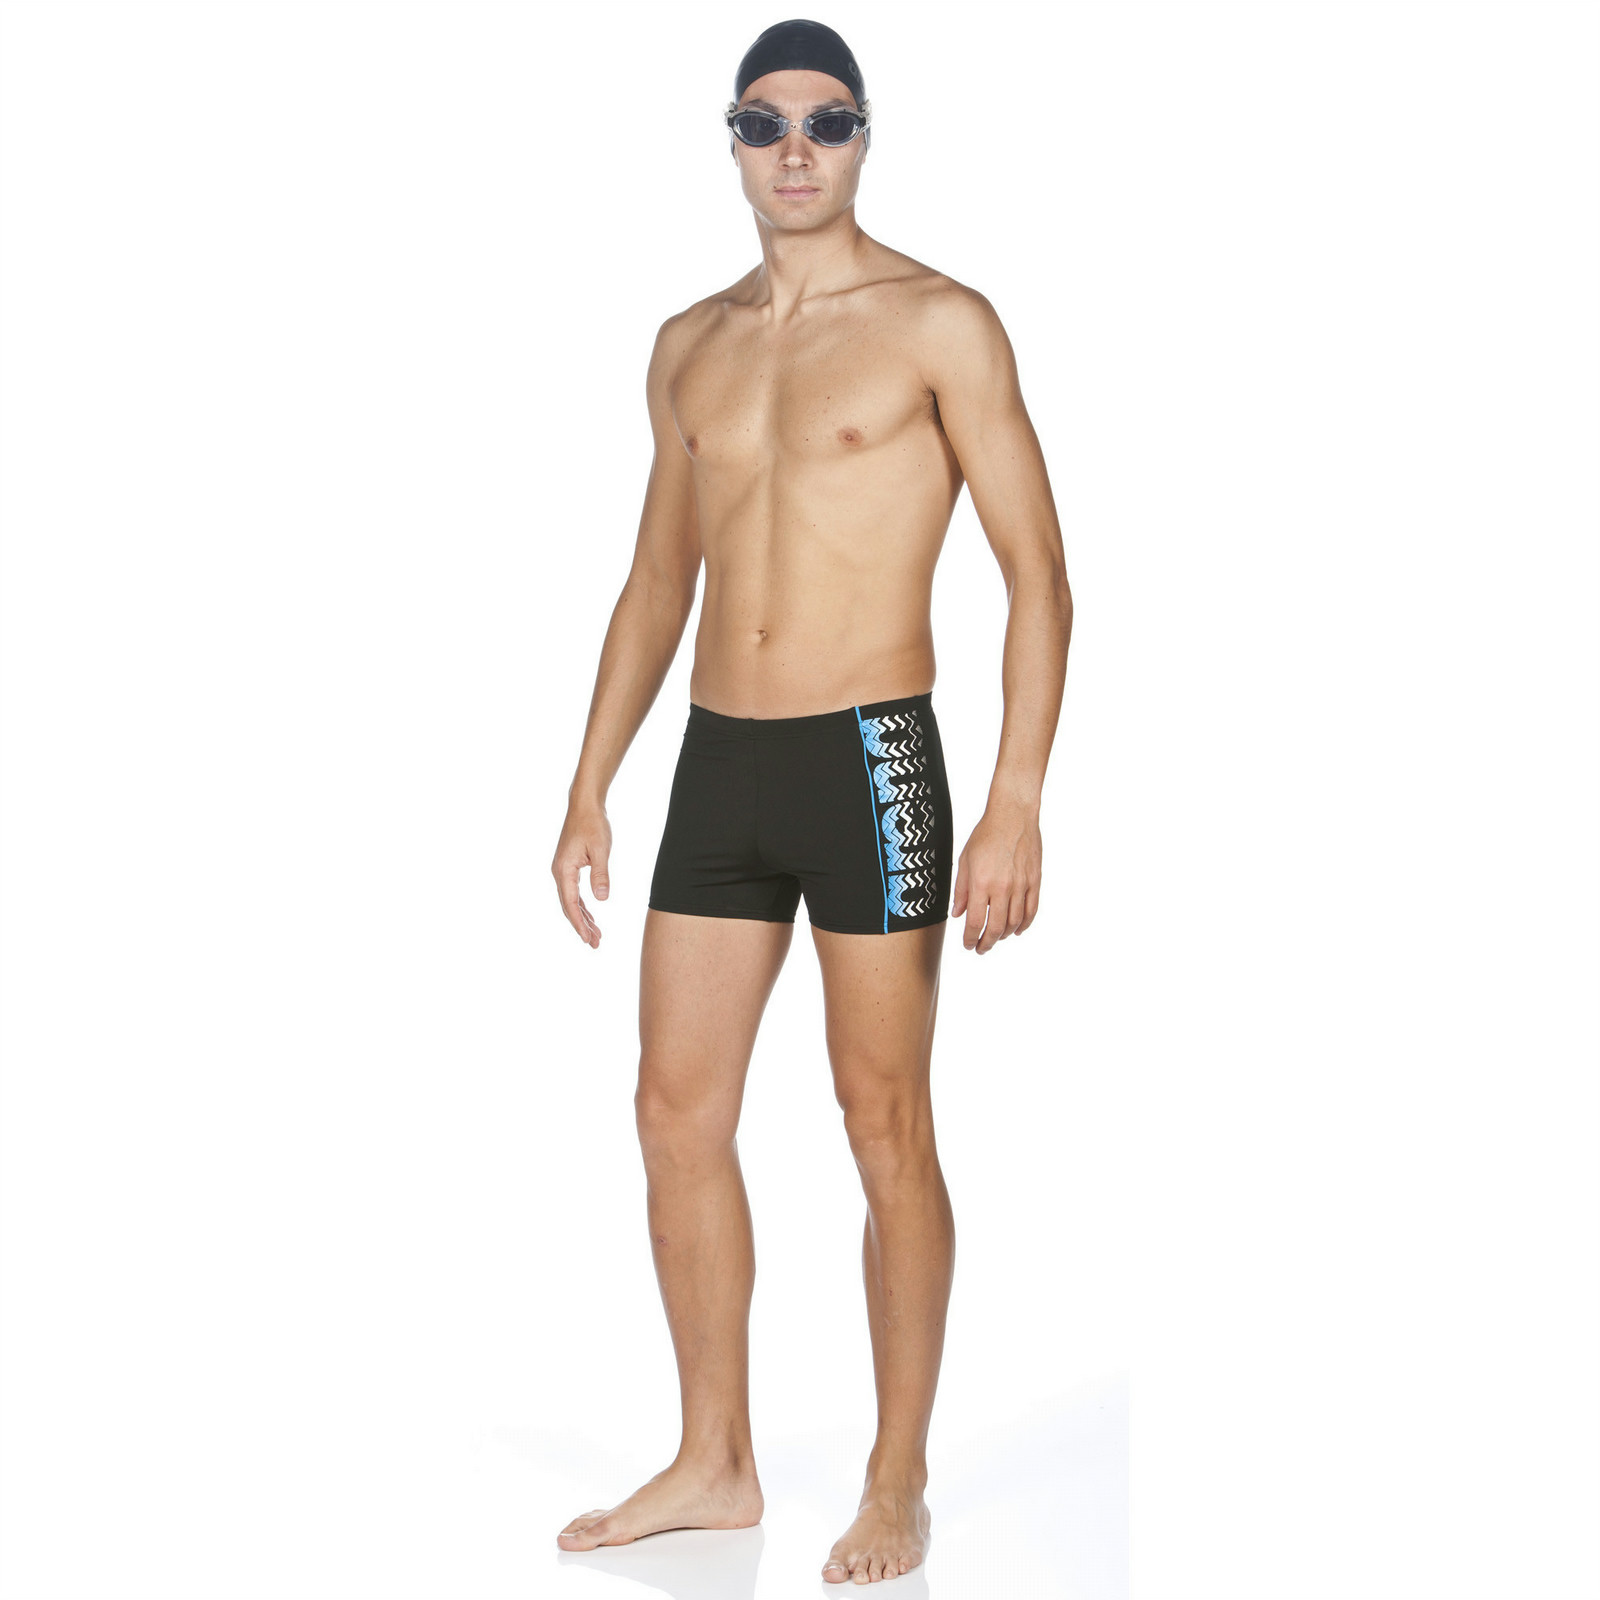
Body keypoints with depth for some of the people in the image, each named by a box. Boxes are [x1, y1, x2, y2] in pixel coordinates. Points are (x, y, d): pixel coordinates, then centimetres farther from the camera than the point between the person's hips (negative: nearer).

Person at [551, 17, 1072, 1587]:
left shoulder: (938, 323, -4)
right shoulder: (690, 345, 13)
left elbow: (1037, 569, -7)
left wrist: (1017, 805, -15)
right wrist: (589, 788, 14)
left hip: (868, 760, -6)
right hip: (717, 764, 6)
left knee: (886, 1130, 2)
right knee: (677, 1112, 7)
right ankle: (716, 1465, 21)